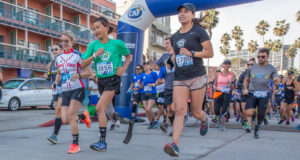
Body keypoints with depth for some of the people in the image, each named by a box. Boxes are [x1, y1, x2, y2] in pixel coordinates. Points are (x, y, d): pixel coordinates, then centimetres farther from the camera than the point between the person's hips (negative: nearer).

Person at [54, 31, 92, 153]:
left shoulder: (77, 55, -3)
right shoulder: (58, 58, 14)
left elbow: (88, 72, -5)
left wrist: (78, 75, -24)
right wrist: (56, 83, 7)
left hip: (77, 89, -5)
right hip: (65, 91, 6)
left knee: (70, 116, -17)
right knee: (65, 120, -3)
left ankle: (75, 145, -2)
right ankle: (83, 116, 29)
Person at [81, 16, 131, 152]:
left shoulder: (117, 43, -6)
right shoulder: (93, 45, 2)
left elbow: (128, 56, 11)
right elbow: (83, 64, -1)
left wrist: (124, 68, -4)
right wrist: (95, 55, -15)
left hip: (113, 79, -5)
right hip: (101, 80, 5)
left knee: (100, 107, -16)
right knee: (106, 108, 13)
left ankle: (102, 142, -14)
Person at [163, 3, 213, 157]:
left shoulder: (199, 31, -1)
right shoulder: (174, 37, 15)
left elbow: (210, 53, -5)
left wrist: (191, 53, -16)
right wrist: (173, 58, 9)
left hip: (197, 76, -3)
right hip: (179, 78, 4)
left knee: (196, 112, 7)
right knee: (179, 110, -12)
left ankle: (204, 121, 44)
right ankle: (175, 145, -19)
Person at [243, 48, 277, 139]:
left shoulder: (271, 69, 5)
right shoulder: (252, 68, 10)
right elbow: (246, 80, 19)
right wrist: (245, 89, 3)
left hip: (264, 94, 0)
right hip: (252, 93, 0)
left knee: (261, 115, 5)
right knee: (249, 113, -18)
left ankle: (257, 130, 33)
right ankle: (249, 124, 18)